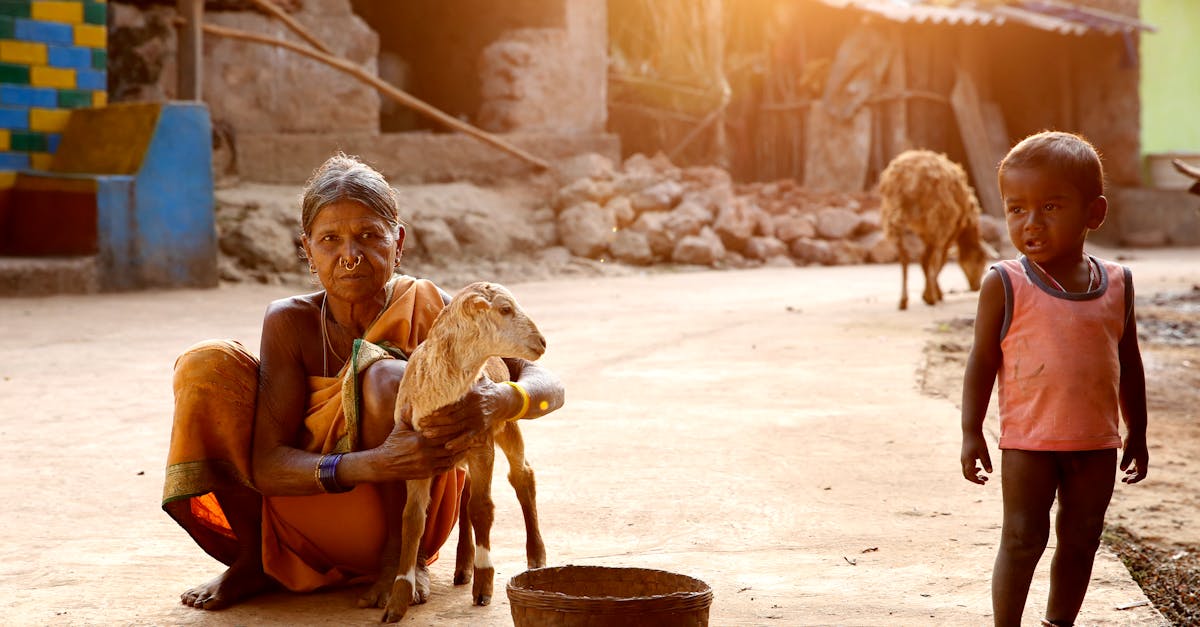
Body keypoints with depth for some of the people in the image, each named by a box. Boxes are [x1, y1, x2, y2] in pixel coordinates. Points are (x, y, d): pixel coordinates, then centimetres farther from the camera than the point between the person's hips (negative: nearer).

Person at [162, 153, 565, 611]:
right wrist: (373, 465, -41)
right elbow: (266, 465, -21)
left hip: (403, 517, -2)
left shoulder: (427, 307, -14)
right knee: (208, 366, -15)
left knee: (388, 377, -30)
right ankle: (254, 558, -1)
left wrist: (499, 400, -45)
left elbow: (547, 385, -18)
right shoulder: (290, 322, -12)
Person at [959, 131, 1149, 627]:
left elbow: (1129, 363, 12)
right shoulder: (1005, 285, -8)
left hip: (1097, 442, 4)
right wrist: (971, 433, -8)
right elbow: (982, 361, -5)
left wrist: (1137, 433, 15)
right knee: (1023, 539, 1)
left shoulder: (1117, 284, 3)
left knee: (1081, 539, 14)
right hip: (1028, 438, -4)